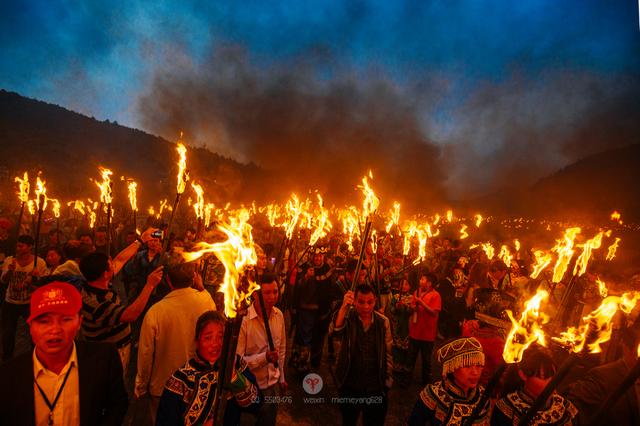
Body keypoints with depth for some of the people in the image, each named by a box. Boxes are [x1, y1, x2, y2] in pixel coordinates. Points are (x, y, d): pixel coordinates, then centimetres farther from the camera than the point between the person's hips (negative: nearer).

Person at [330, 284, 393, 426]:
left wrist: (388, 380, 4)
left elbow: (387, 353, 1)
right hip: (349, 386, 0)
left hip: (376, 388, 1)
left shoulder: (383, 321, -8)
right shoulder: (348, 317, -11)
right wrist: (344, 306, -45)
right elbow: (334, 331, -32)